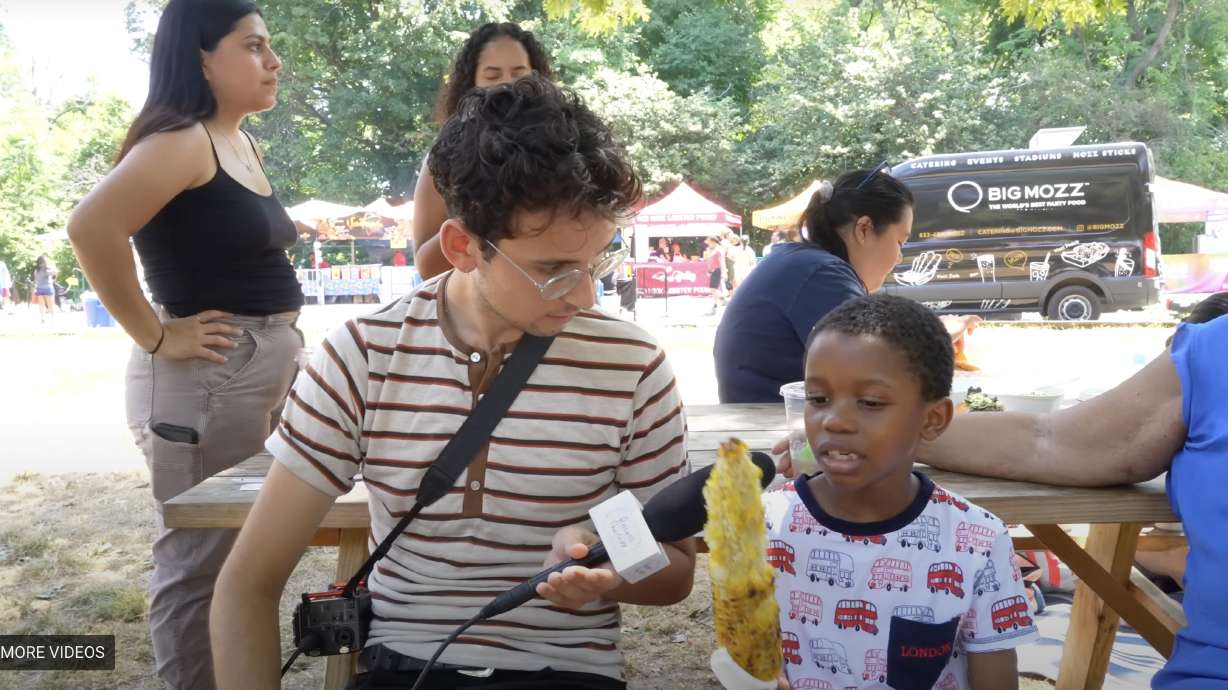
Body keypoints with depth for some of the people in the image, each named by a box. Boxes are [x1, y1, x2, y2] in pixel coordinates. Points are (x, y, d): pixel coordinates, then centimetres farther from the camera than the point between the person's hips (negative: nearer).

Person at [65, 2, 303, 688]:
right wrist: (155, 337, -20)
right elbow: (92, 227, -28)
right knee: (200, 563, 2)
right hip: (209, 377, -9)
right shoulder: (182, 140, -14)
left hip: (265, 370, 9)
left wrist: (278, 345, 12)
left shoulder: (245, 145, 13)